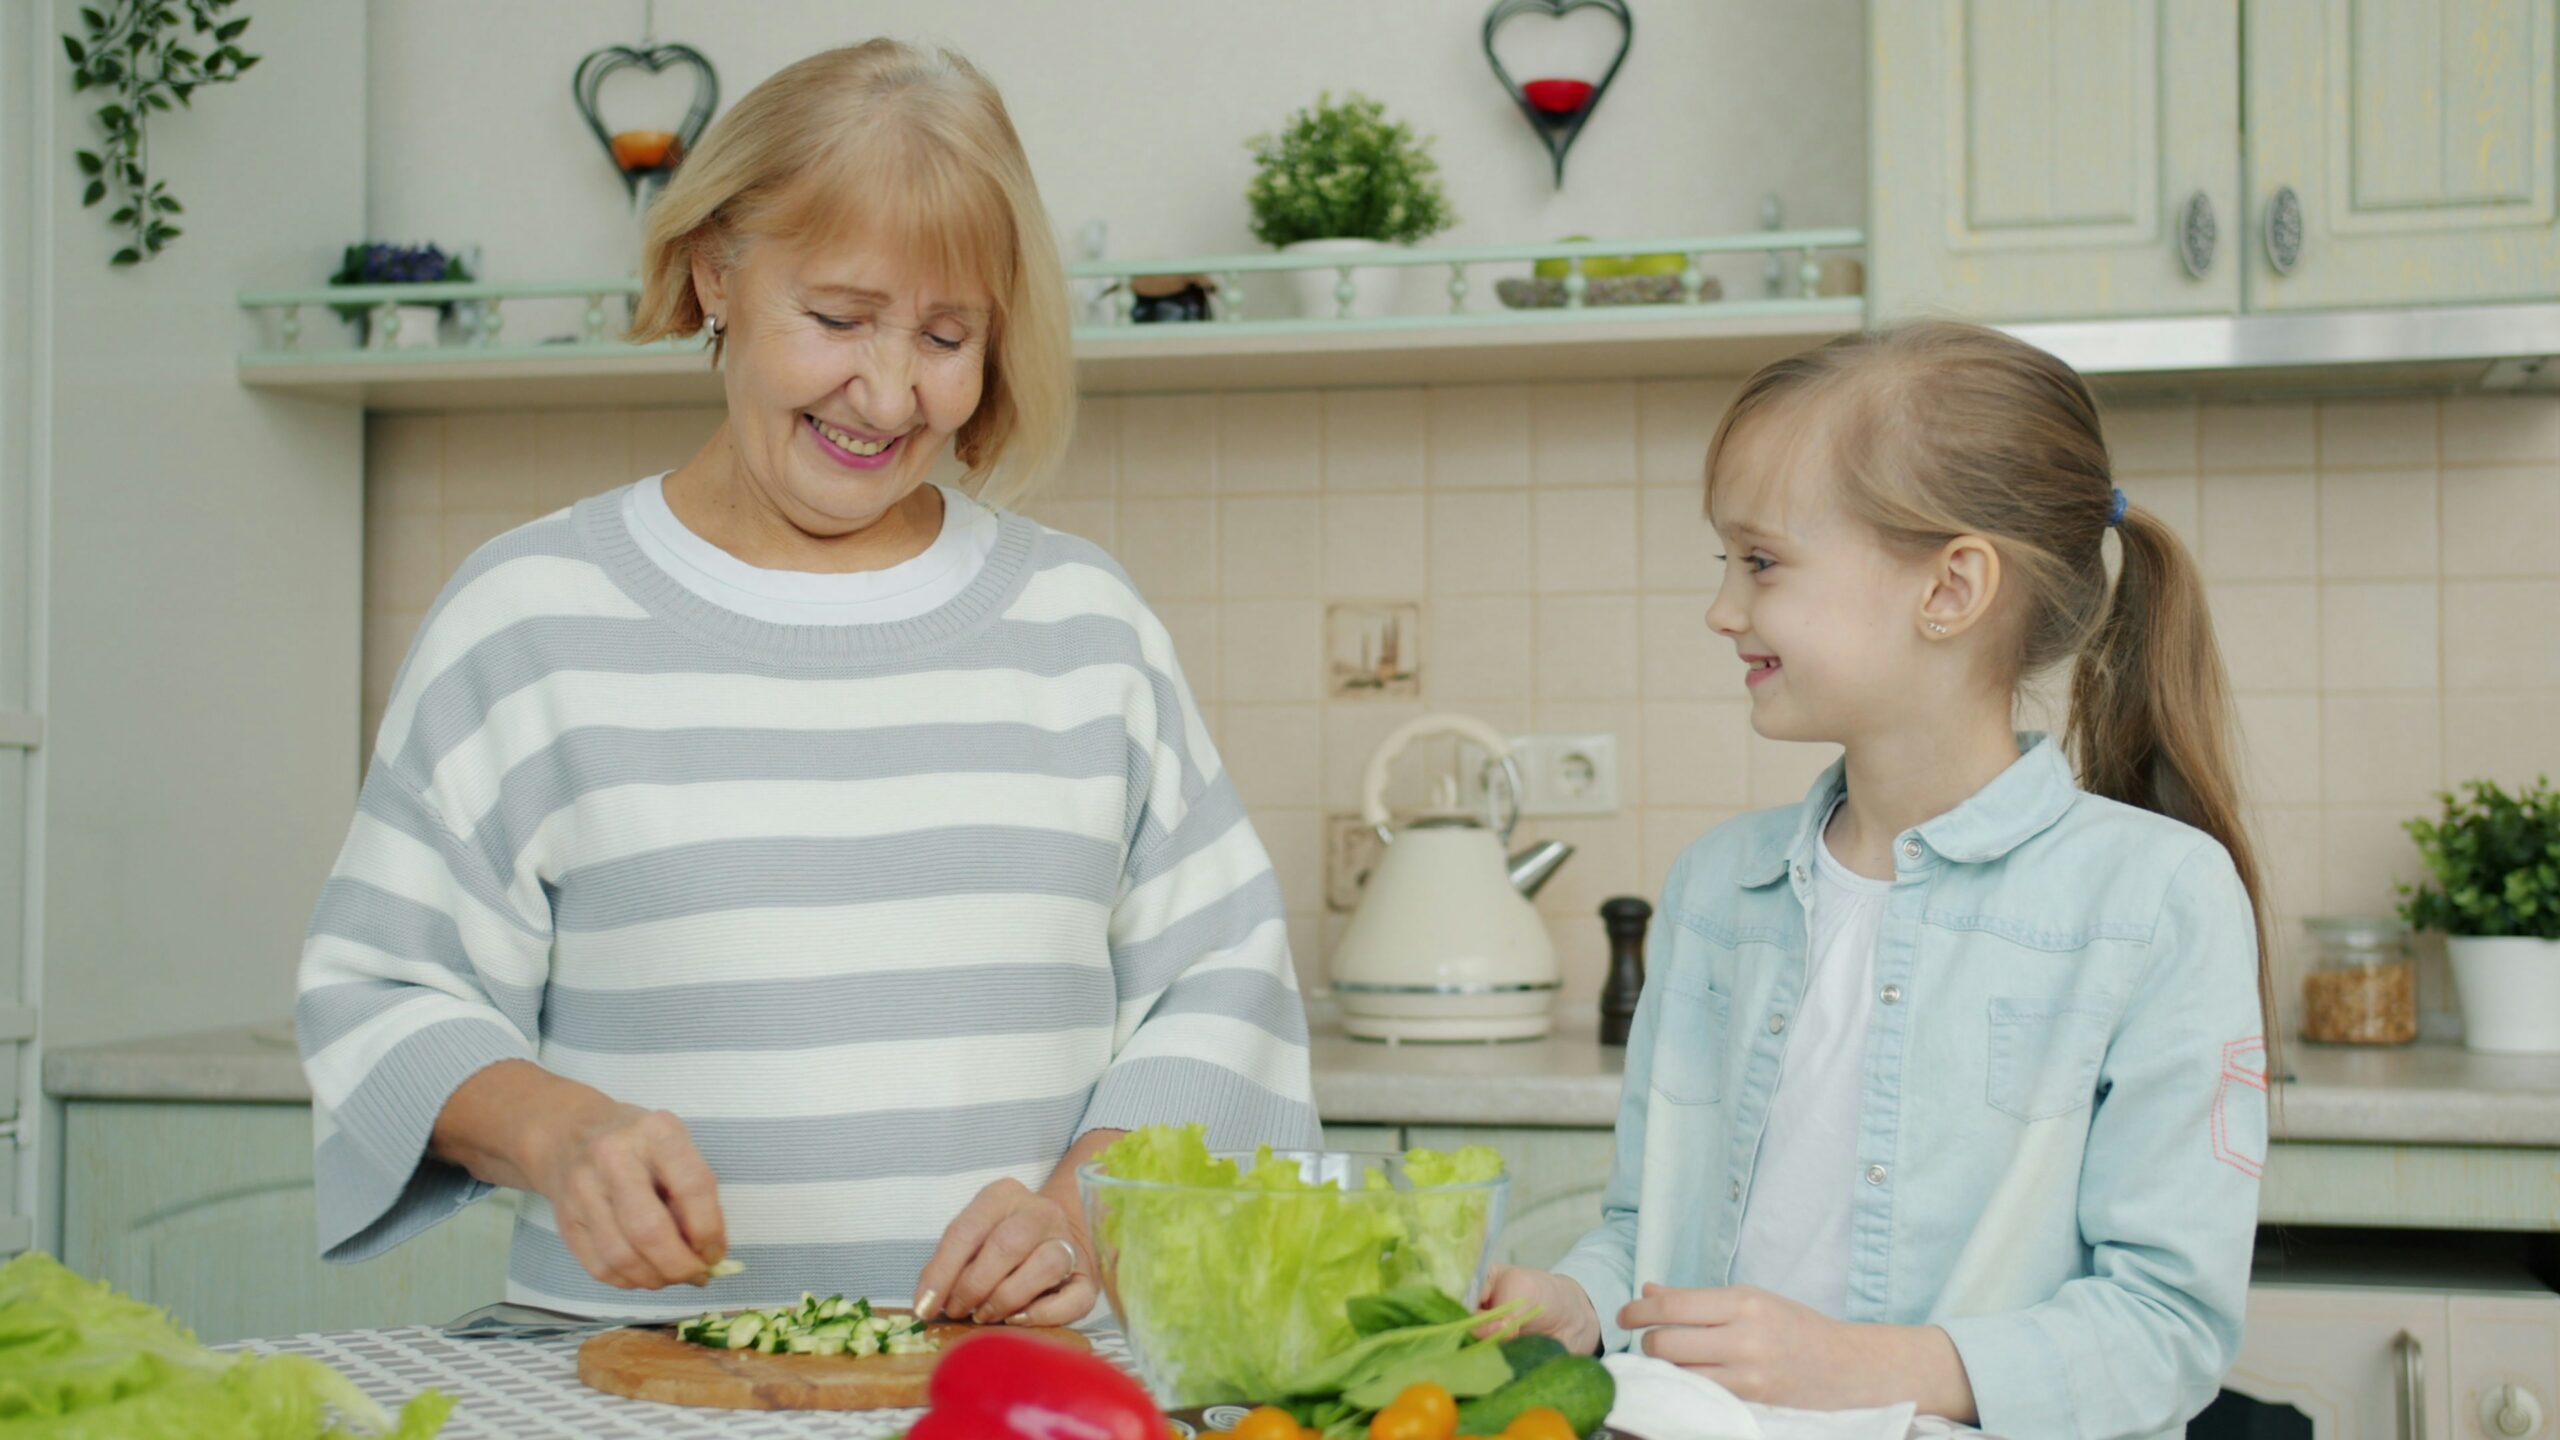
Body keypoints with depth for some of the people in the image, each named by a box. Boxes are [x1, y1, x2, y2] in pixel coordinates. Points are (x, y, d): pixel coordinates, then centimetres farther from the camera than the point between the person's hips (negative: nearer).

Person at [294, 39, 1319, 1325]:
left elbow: (1221, 979, 11)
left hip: (1025, 1382, 2)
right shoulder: (529, 618, 7)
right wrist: (554, 1129, -12)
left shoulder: (1085, 621, 13)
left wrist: (1082, 1209, -5)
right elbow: (379, 994, 7)